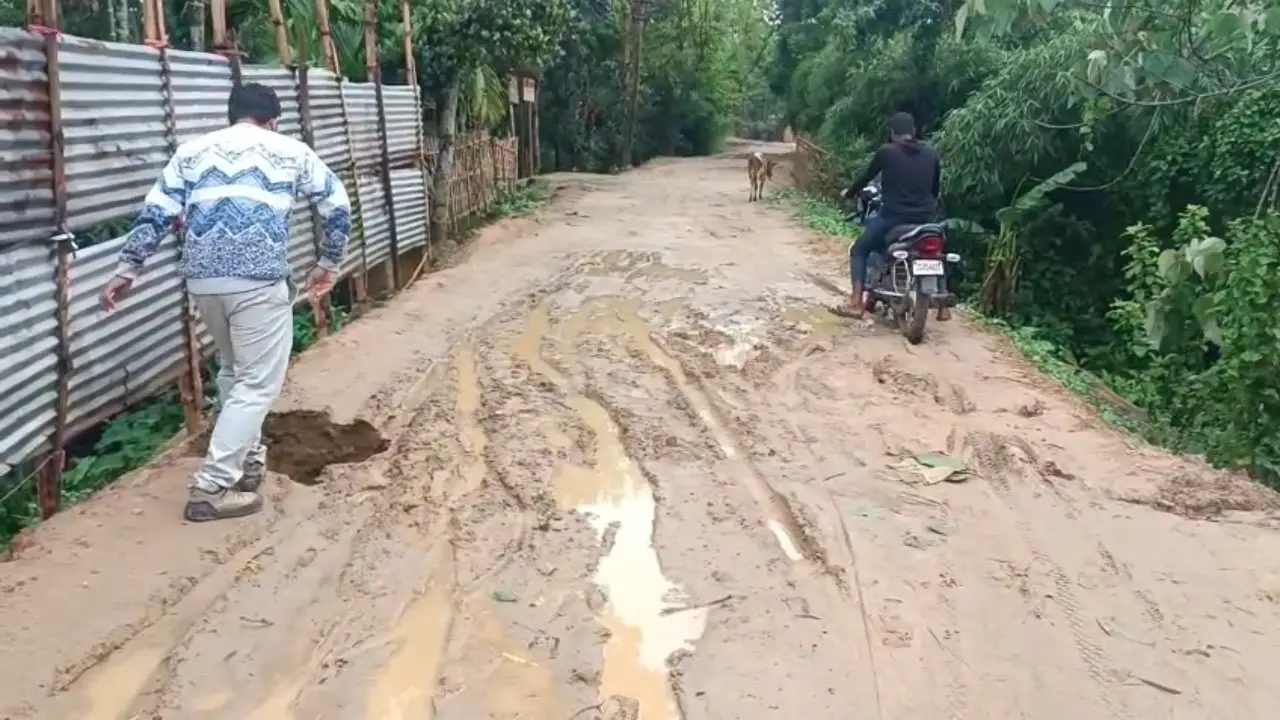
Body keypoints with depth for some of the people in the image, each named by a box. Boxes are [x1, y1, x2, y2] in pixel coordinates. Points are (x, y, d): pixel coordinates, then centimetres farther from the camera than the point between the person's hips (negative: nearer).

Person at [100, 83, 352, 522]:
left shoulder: (192, 152, 18)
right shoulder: (291, 151, 11)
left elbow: (154, 214, 12)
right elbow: (338, 207, 13)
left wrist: (127, 270, 15)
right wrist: (328, 263, 24)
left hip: (203, 280, 5)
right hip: (259, 281, -5)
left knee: (234, 371, 24)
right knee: (258, 384, 0)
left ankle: (246, 457, 34)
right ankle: (212, 487, -4)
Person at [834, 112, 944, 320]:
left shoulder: (887, 151, -3)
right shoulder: (931, 153, 9)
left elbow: (867, 177, 8)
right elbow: (936, 187, 18)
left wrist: (849, 193, 26)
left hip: (894, 216, -4)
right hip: (926, 218, 4)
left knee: (859, 251, 12)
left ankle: (856, 304, -2)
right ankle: (942, 306, 23)